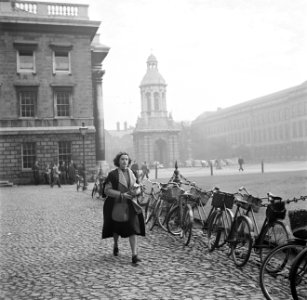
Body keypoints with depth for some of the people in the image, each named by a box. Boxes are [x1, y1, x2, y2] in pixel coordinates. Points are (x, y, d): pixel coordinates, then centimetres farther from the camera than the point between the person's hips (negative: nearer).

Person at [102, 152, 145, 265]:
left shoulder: (132, 174, 7)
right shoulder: (113, 174, -9)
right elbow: (107, 190, -15)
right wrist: (122, 195, -23)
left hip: (130, 205, 3)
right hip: (116, 205, -3)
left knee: (133, 229, -8)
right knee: (116, 228, 14)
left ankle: (134, 255, -6)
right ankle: (115, 246, 44)